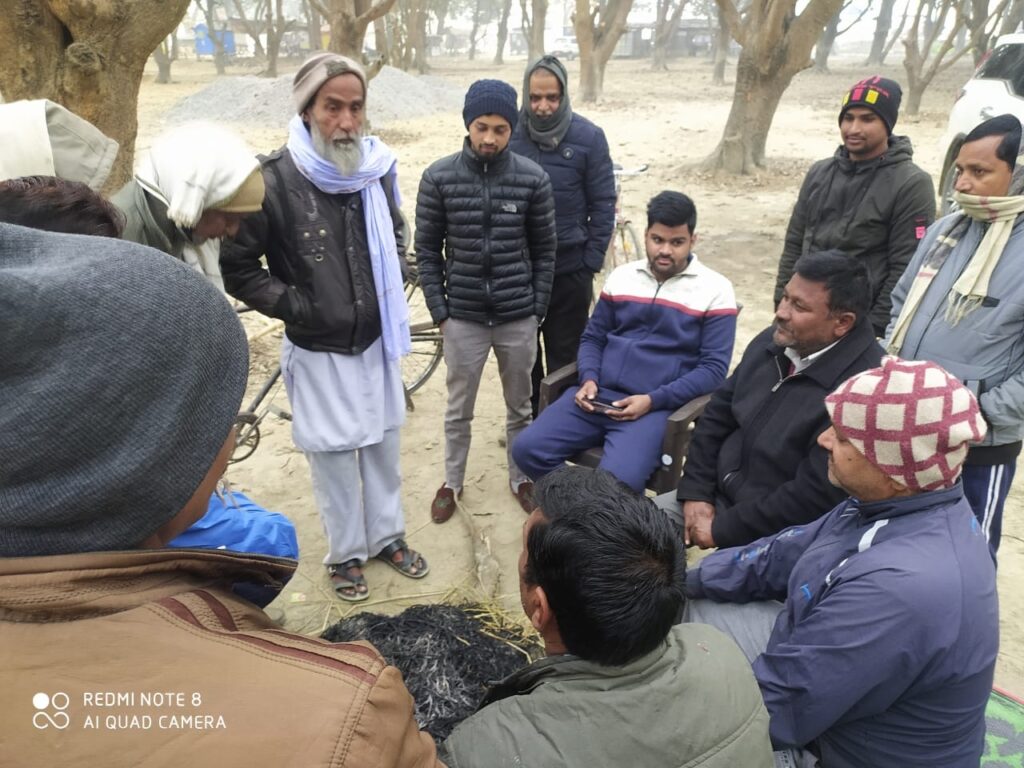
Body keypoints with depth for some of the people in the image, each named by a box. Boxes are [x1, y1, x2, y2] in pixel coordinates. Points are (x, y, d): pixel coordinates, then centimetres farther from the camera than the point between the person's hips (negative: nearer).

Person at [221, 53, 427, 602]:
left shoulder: (378, 168, -2)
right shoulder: (274, 179, -19)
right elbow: (235, 265, -9)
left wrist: (388, 286, 8)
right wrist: (293, 305, -13)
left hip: (376, 339, 5)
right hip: (317, 348, -5)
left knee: (383, 443, 16)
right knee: (333, 452, 7)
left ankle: (387, 537, 37)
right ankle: (345, 554, 29)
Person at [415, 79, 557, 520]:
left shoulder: (533, 179, -5)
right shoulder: (438, 178, -6)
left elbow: (544, 250, 2)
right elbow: (427, 251, 0)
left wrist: (537, 310, 0)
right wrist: (439, 312, -3)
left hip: (519, 319, 1)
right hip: (462, 318, 0)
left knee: (519, 407, 16)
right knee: (458, 410, 14)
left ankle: (519, 478, 37)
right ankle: (452, 482, 35)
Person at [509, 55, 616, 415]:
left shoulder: (588, 137, -7)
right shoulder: (509, 132, -4)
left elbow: (603, 205, -4)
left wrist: (591, 264, -7)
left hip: (569, 269, -2)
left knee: (565, 357, 10)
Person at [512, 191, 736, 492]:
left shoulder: (715, 290, 2)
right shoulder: (622, 276, 14)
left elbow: (713, 367, -3)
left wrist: (653, 400, -15)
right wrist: (589, 379, -4)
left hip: (655, 407, -4)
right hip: (597, 395, 4)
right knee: (527, 449, -14)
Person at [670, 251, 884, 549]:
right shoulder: (774, 341, -1)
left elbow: (814, 497, -26)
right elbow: (718, 414, 7)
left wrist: (722, 529, -18)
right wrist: (696, 491, -2)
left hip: (780, 530, -7)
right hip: (719, 492, 7)